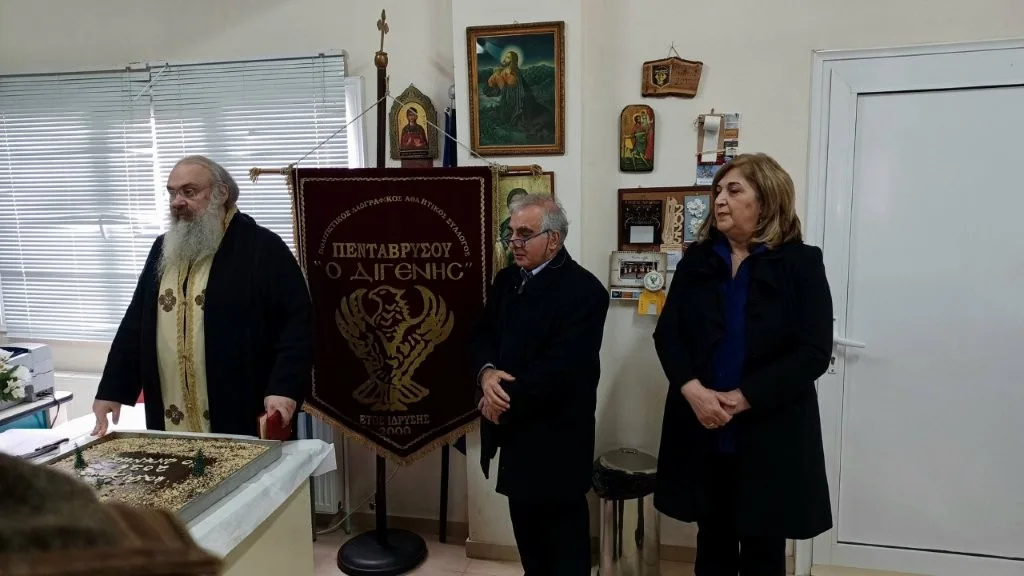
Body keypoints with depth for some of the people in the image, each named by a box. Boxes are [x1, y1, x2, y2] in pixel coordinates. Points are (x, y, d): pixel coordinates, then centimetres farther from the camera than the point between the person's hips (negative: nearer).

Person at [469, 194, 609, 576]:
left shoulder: (584, 290, -16)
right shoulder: (506, 280, 9)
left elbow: (561, 367, -23)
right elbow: (481, 336, 6)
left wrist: (507, 401, -17)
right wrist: (486, 372, -16)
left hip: (555, 437, -7)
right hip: (514, 430, 7)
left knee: (563, 533, 10)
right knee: (526, 527, 21)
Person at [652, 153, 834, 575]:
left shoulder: (801, 263, -4)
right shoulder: (696, 260, 5)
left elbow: (813, 353, -11)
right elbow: (667, 334, 0)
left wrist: (741, 399, -18)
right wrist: (693, 390, -17)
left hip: (770, 434, -2)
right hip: (702, 431, 3)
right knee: (713, 541, 16)